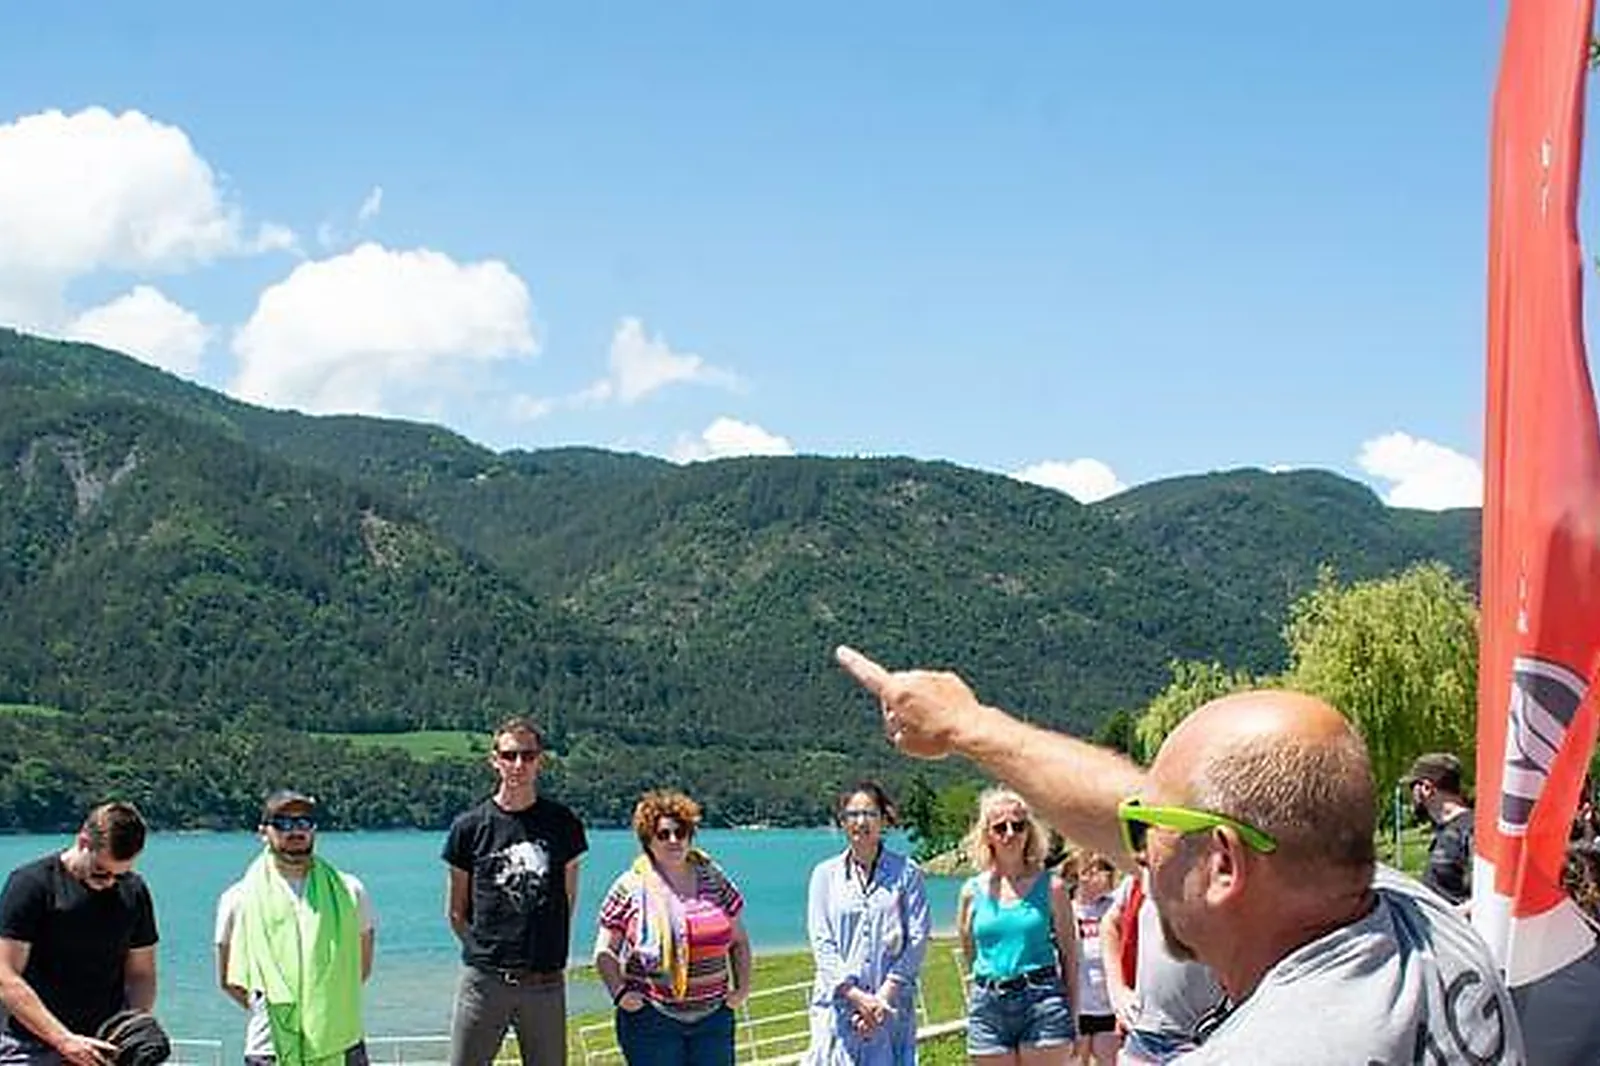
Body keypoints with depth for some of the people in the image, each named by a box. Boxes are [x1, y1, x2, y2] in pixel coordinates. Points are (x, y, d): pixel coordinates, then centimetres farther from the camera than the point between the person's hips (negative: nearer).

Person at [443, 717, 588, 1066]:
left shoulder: (562, 824, 4)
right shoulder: (469, 827, 0)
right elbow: (456, 912, 8)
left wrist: (551, 952, 9)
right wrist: (485, 950, 3)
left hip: (546, 982, 1)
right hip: (484, 981, -1)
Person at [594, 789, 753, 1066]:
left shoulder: (713, 880, 9)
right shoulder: (630, 888, -1)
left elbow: (738, 941, 17)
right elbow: (605, 951, 2)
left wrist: (743, 987, 7)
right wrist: (619, 993, -11)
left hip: (712, 1015, 4)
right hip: (653, 1020, -3)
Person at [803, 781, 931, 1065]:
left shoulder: (906, 873, 4)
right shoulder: (826, 874, 8)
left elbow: (918, 940, 0)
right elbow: (821, 943, 2)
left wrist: (884, 996, -9)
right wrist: (856, 996, -10)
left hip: (890, 1006, -1)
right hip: (838, 1002, 1)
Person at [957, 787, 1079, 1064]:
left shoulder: (1051, 886, 0)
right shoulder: (972, 891, 5)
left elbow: (1069, 955, 3)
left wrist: (1071, 1016, 2)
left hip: (1042, 1000, -2)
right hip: (988, 1004, 2)